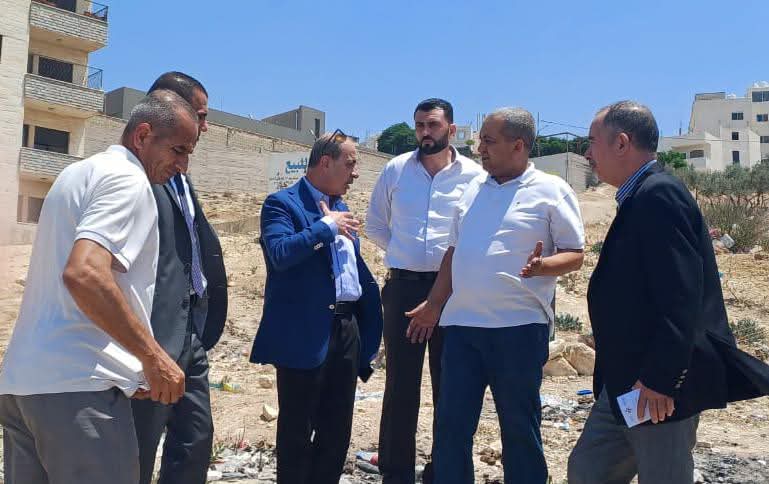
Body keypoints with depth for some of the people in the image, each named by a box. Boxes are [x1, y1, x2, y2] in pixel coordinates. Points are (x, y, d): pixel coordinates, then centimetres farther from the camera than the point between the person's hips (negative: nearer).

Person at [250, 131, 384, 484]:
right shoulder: (282, 203, -8)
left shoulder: (341, 209, 16)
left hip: (347, 329, 7)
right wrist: (326, 225, -17)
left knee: (337, 430, 16)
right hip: (304, 334, -7)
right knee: (296, 430, 6)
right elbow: (280, 253, -25)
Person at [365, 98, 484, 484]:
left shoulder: (473, 175, 0)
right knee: (400, 383, 6)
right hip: (403, 287, 1)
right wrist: (401, 252, 6)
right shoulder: (395, 170, 5)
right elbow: (374, 225, 15)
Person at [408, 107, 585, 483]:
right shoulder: (474, 189, 14)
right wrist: (434, 305, 16)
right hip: (462, 324, 5)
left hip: (519, 328, -5)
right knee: (451, 423, 8)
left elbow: (575, 254, -4)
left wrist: (542, 265, -25)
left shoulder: (551, 191, -3)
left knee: (519, 428, 8)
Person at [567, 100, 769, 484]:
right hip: (624, 383, 10)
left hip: (662, 389, -10)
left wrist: (659, 379, -23)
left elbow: (680, 297, -25)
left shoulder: (660, 194, -17)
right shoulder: (640, 197, 15)